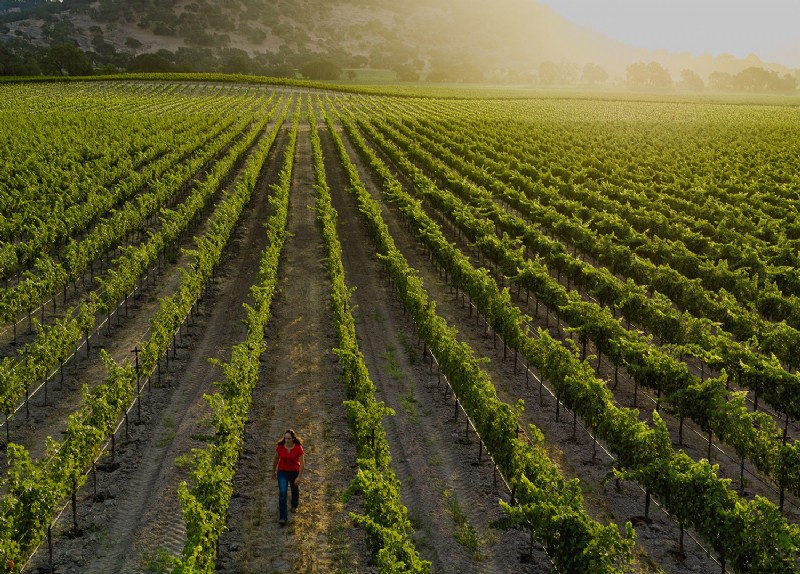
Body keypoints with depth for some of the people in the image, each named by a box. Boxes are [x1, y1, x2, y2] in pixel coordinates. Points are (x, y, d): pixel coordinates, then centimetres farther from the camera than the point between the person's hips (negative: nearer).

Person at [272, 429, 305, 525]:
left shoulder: (298, 448, -21)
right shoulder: (280, 447, -15)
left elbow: (302, 463, -16)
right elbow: (276, 459, 1)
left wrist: (299, 477, -20)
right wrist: (273, 471, 11)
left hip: (294, 472, 0)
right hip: (282, 472, 0)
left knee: (295, 490, 23)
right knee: (282, 493, -13)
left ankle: (294, 505, 55)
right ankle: (283, 517, -10)